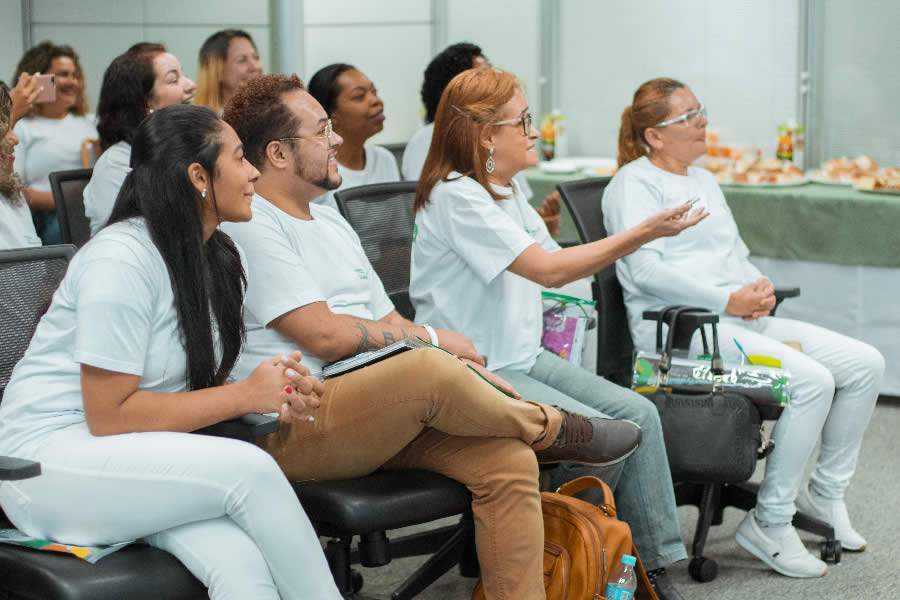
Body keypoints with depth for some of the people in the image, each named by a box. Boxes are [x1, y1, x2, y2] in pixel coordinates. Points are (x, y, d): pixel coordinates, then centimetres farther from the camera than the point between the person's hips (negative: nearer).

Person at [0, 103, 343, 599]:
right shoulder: (121, 260, -19)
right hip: (49, 458, -6)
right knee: (249, 470, -29)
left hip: (146, 458, 7)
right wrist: (244, 395, -17)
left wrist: (275, 393, -7)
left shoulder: (215, 257, 6)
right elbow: (109, 415, -20)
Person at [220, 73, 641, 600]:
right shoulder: (250, 226, -7)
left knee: (509, 457, -15)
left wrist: (470, 375, 3)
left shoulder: (332, 223, 23)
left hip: (379, 415, 9)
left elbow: (388, 329, 20)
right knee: (428, 370, -33)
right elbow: (326, 335, -15)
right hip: (291, 431, -8)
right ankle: (554, 429, -6)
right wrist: (434, 339, -4)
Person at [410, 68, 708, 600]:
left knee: (638, 414, -5)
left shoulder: (506, 189, 12)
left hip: (525, 357, 9)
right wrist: (643, 234, -21)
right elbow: (547, 270, -22)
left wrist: (639, 236, 4)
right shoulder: (457, 196, -18)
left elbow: (556, 265, 15)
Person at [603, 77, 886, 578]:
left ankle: (825, 492, 9)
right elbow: (646, 269, -15)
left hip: (741, 319, 9)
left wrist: (761, 286, 2)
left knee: (866, 364, -4)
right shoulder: (635, 182, -3)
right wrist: (728, 299, -18)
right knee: (812, 380, -27)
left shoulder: (705, 180, 25)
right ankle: (770, 523, -17)